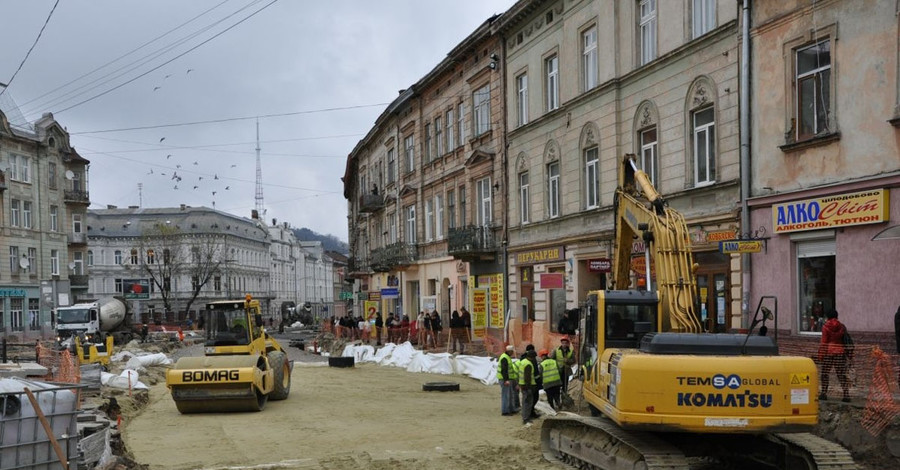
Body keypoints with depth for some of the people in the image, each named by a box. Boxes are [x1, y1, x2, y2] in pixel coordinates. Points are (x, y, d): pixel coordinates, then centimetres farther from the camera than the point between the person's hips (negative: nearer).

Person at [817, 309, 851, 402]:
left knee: (825, 373, 7)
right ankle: (846, 394, -2)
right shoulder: (842, 327, 7)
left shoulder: (825, 327, -3)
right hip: (840, 352, 3)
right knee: (842, 374, 4)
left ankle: (824, 393, 6)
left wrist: (820, 354, -3)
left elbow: (824, 342, -6)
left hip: (829, 352, -3)